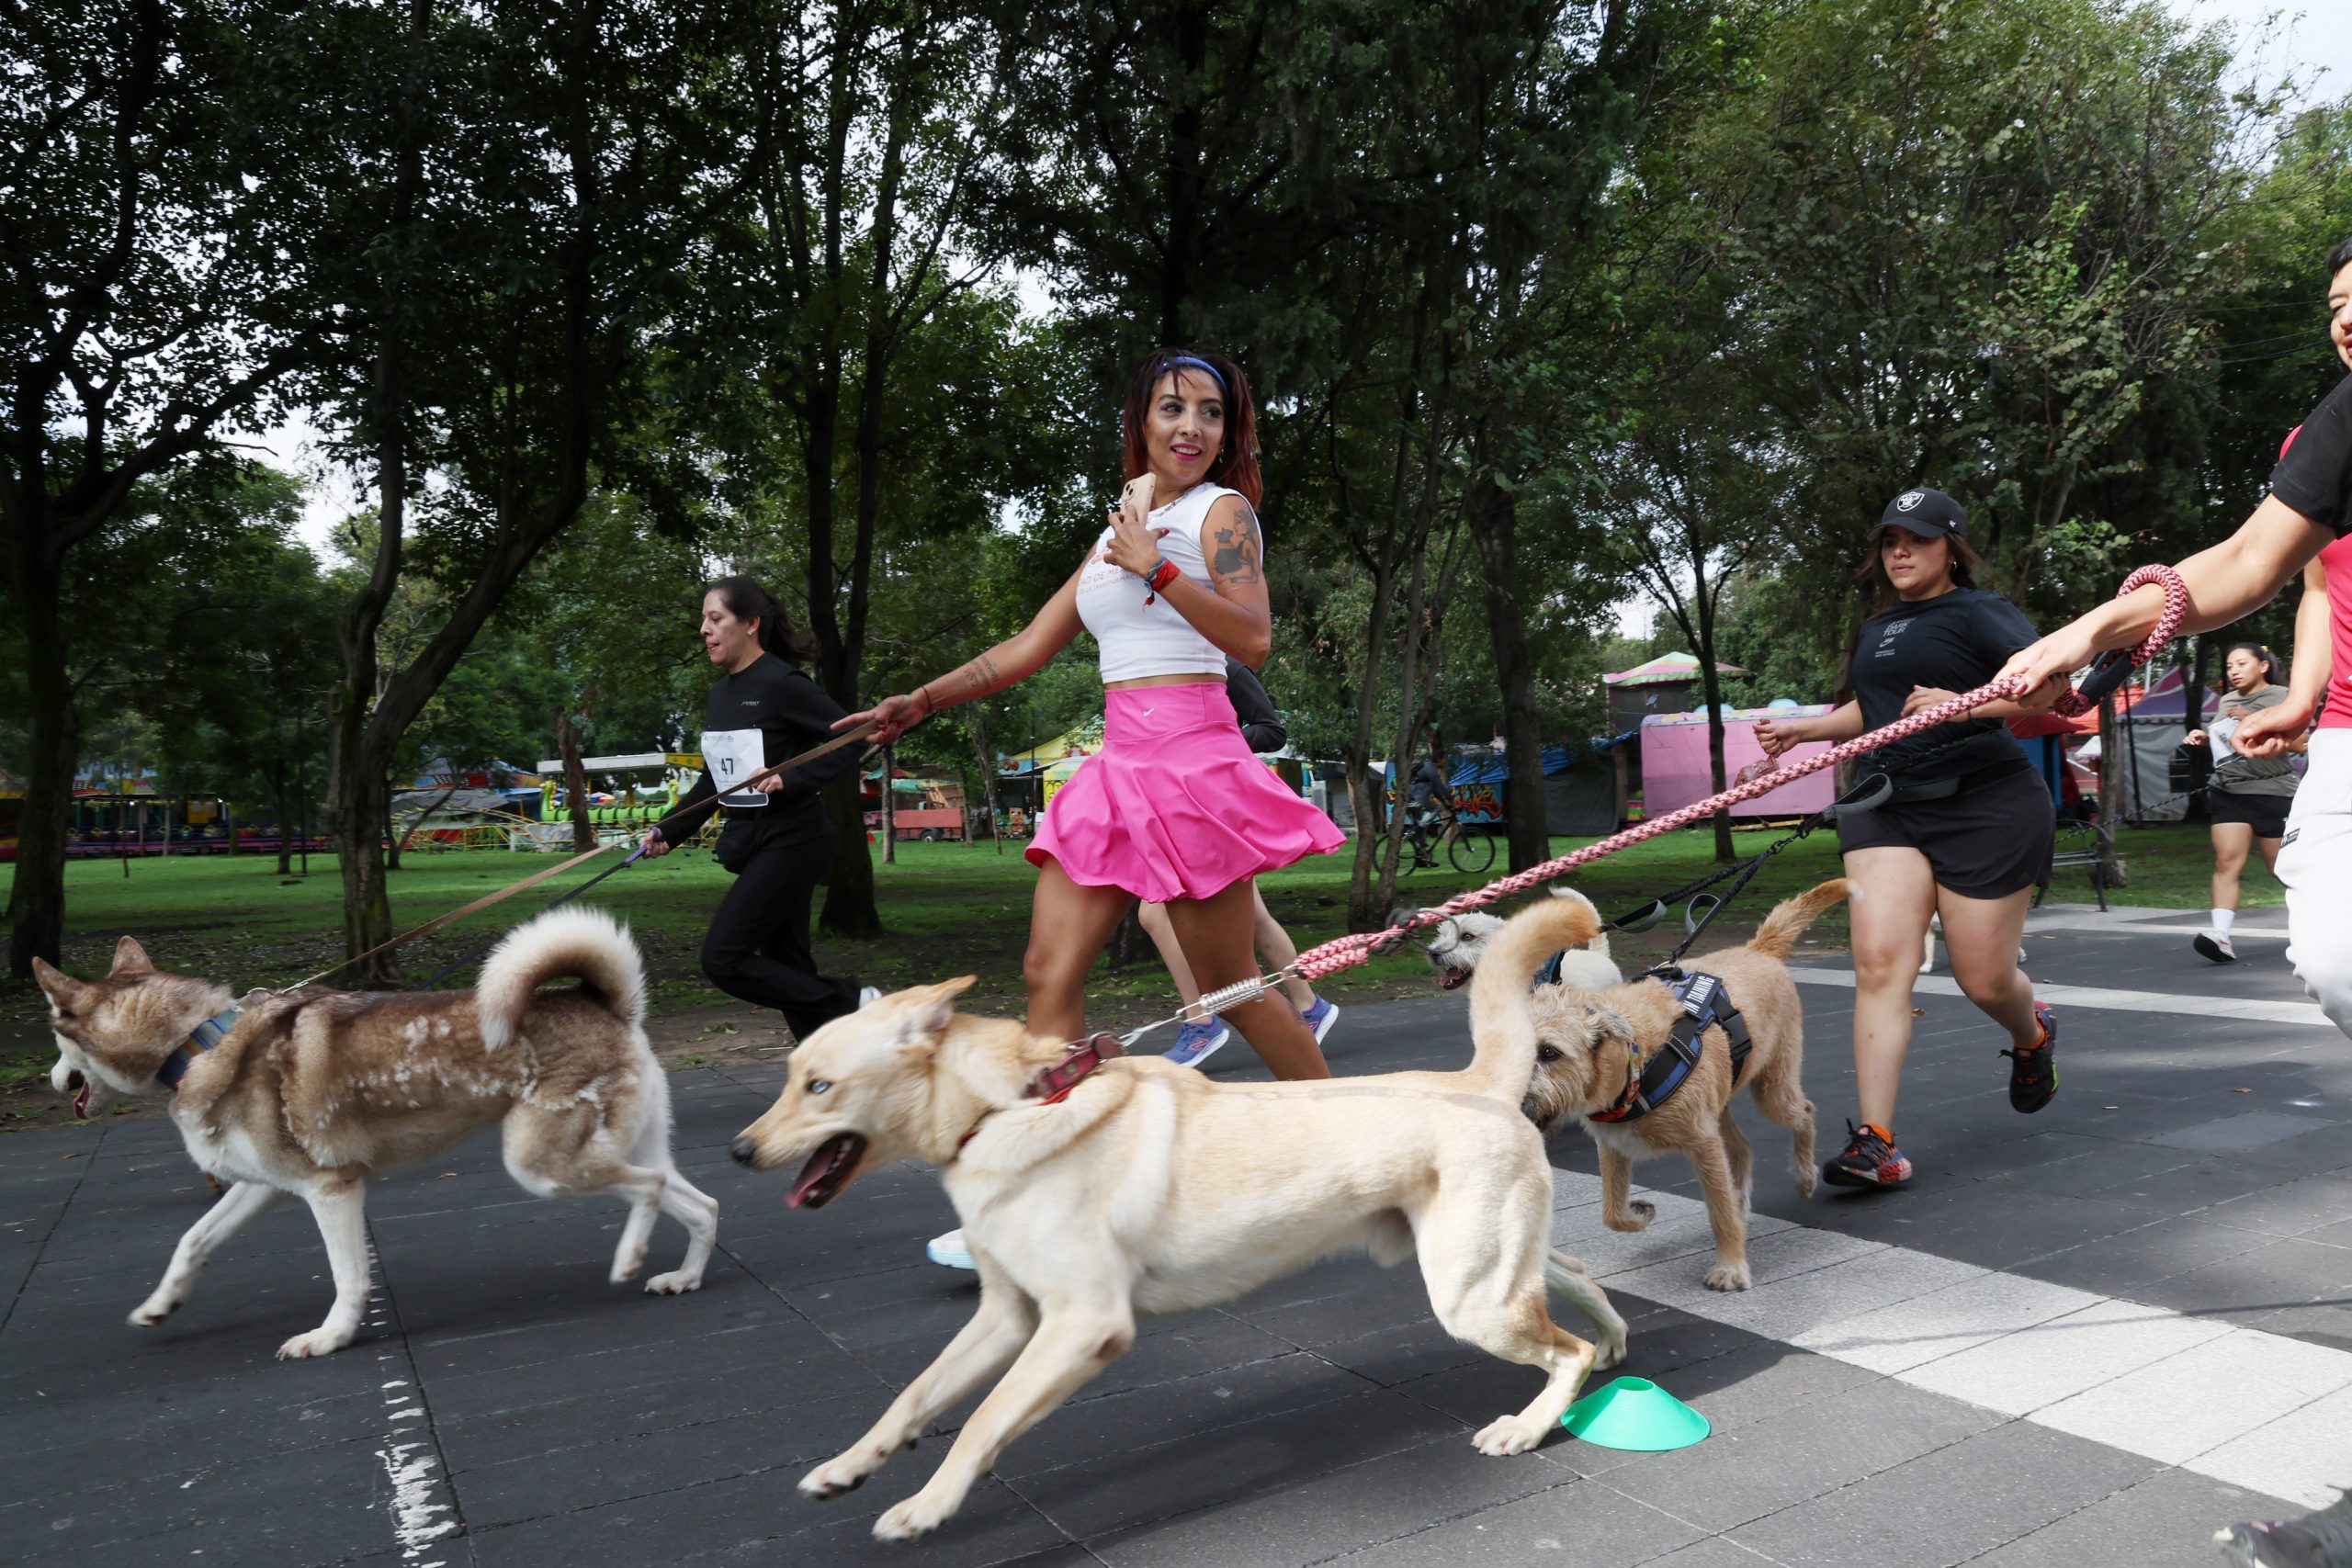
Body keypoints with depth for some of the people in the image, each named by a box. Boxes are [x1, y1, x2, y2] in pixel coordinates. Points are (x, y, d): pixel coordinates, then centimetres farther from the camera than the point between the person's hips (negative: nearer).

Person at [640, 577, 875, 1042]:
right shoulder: (720, 693, 12)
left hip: (791, 841, -9)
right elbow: (714, 780, 19)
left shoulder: (782, 683, -13)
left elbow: (851, 739, -17)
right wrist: (670, 832, 10)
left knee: (723, 957, -12)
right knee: (785, 968, 9)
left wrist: (791, 780, -28)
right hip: (749, 842, 9)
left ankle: (849, 1004, -1)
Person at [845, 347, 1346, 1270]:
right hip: (1120, 763, 7)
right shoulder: (1118, 532, 21)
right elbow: (1026, 650, 21)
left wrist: (1158, 569, -16)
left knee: (1228, 984, 2)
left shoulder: (1222, 509, 1)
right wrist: (923, 702, 18)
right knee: (1050, 971, -1)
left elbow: (1253, 639, -13)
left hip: (1189, 757, -7)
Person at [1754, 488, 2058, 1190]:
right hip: (1889, 807, 6)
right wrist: (1802, 728, 21)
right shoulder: (1876, 628, 19)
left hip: (1985, 807, -5)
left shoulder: (1978, 611, -4)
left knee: (1984, 980, 4)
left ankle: (2032, 1036, 44)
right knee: (1880, 962, -12)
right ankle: (1876, 1143, -14)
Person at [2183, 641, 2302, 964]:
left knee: (2281, 868, 7)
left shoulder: (2281, 697, -2)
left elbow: (2299, 743, -11)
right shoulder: (2227, 701, 15)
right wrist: (2205, 738, 8)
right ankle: (2221, 936, -21)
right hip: (2228, 791, 4)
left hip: (2272, 792, -4)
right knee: (2226, 860, -11)